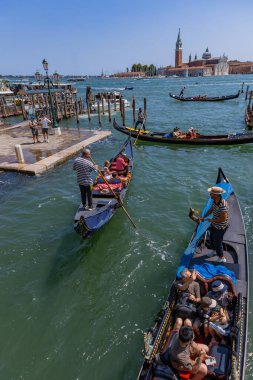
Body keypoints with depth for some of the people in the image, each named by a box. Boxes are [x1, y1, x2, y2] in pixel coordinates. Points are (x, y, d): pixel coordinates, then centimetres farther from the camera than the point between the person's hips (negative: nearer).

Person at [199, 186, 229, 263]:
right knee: (212, 238, 27)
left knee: (217, 242, 9)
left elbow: (223, 219, -32)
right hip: (214, 225, 8)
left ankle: (222, 258, 34)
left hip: (220, 227, -8)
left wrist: (211, 220, -22)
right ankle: (214, 251, 55)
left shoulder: (222, 205, -36)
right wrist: (203, 217, -3)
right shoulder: (215, 201, -9)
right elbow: (211, 210, 5)